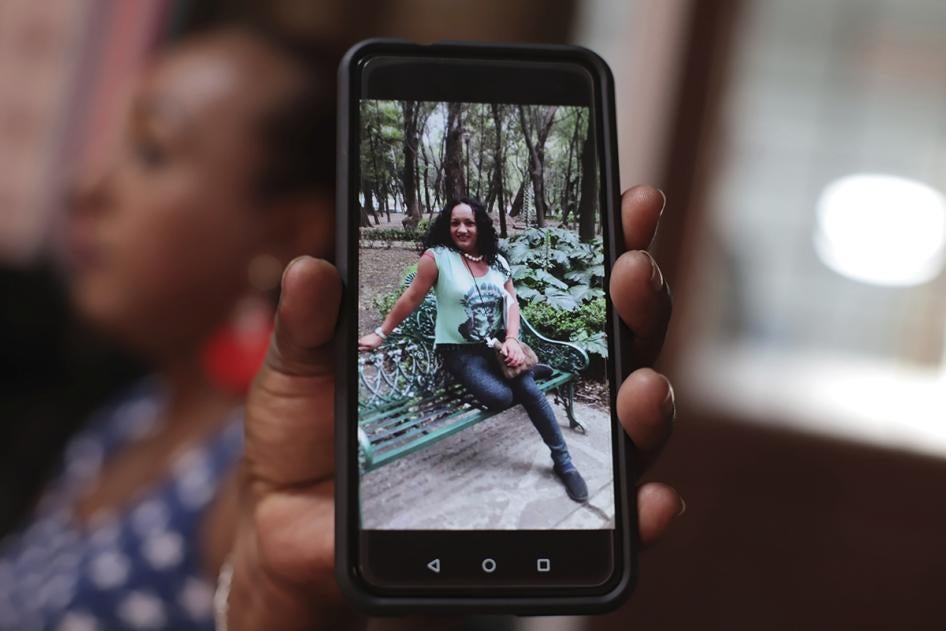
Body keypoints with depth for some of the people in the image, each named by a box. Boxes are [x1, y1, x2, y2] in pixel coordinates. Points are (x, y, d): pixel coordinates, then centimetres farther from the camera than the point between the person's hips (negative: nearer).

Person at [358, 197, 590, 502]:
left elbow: (512, 303, 6)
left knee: (530, 390, -17)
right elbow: (410, 299, -4)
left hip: (496, 343, 4)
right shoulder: (437, 257, -10)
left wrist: (512, 339, -11)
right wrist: (381, 334, -2)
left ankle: (563, 462, -5)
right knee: (500, 396, -28)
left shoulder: (497, 261, 5)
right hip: (460, 350, -4)